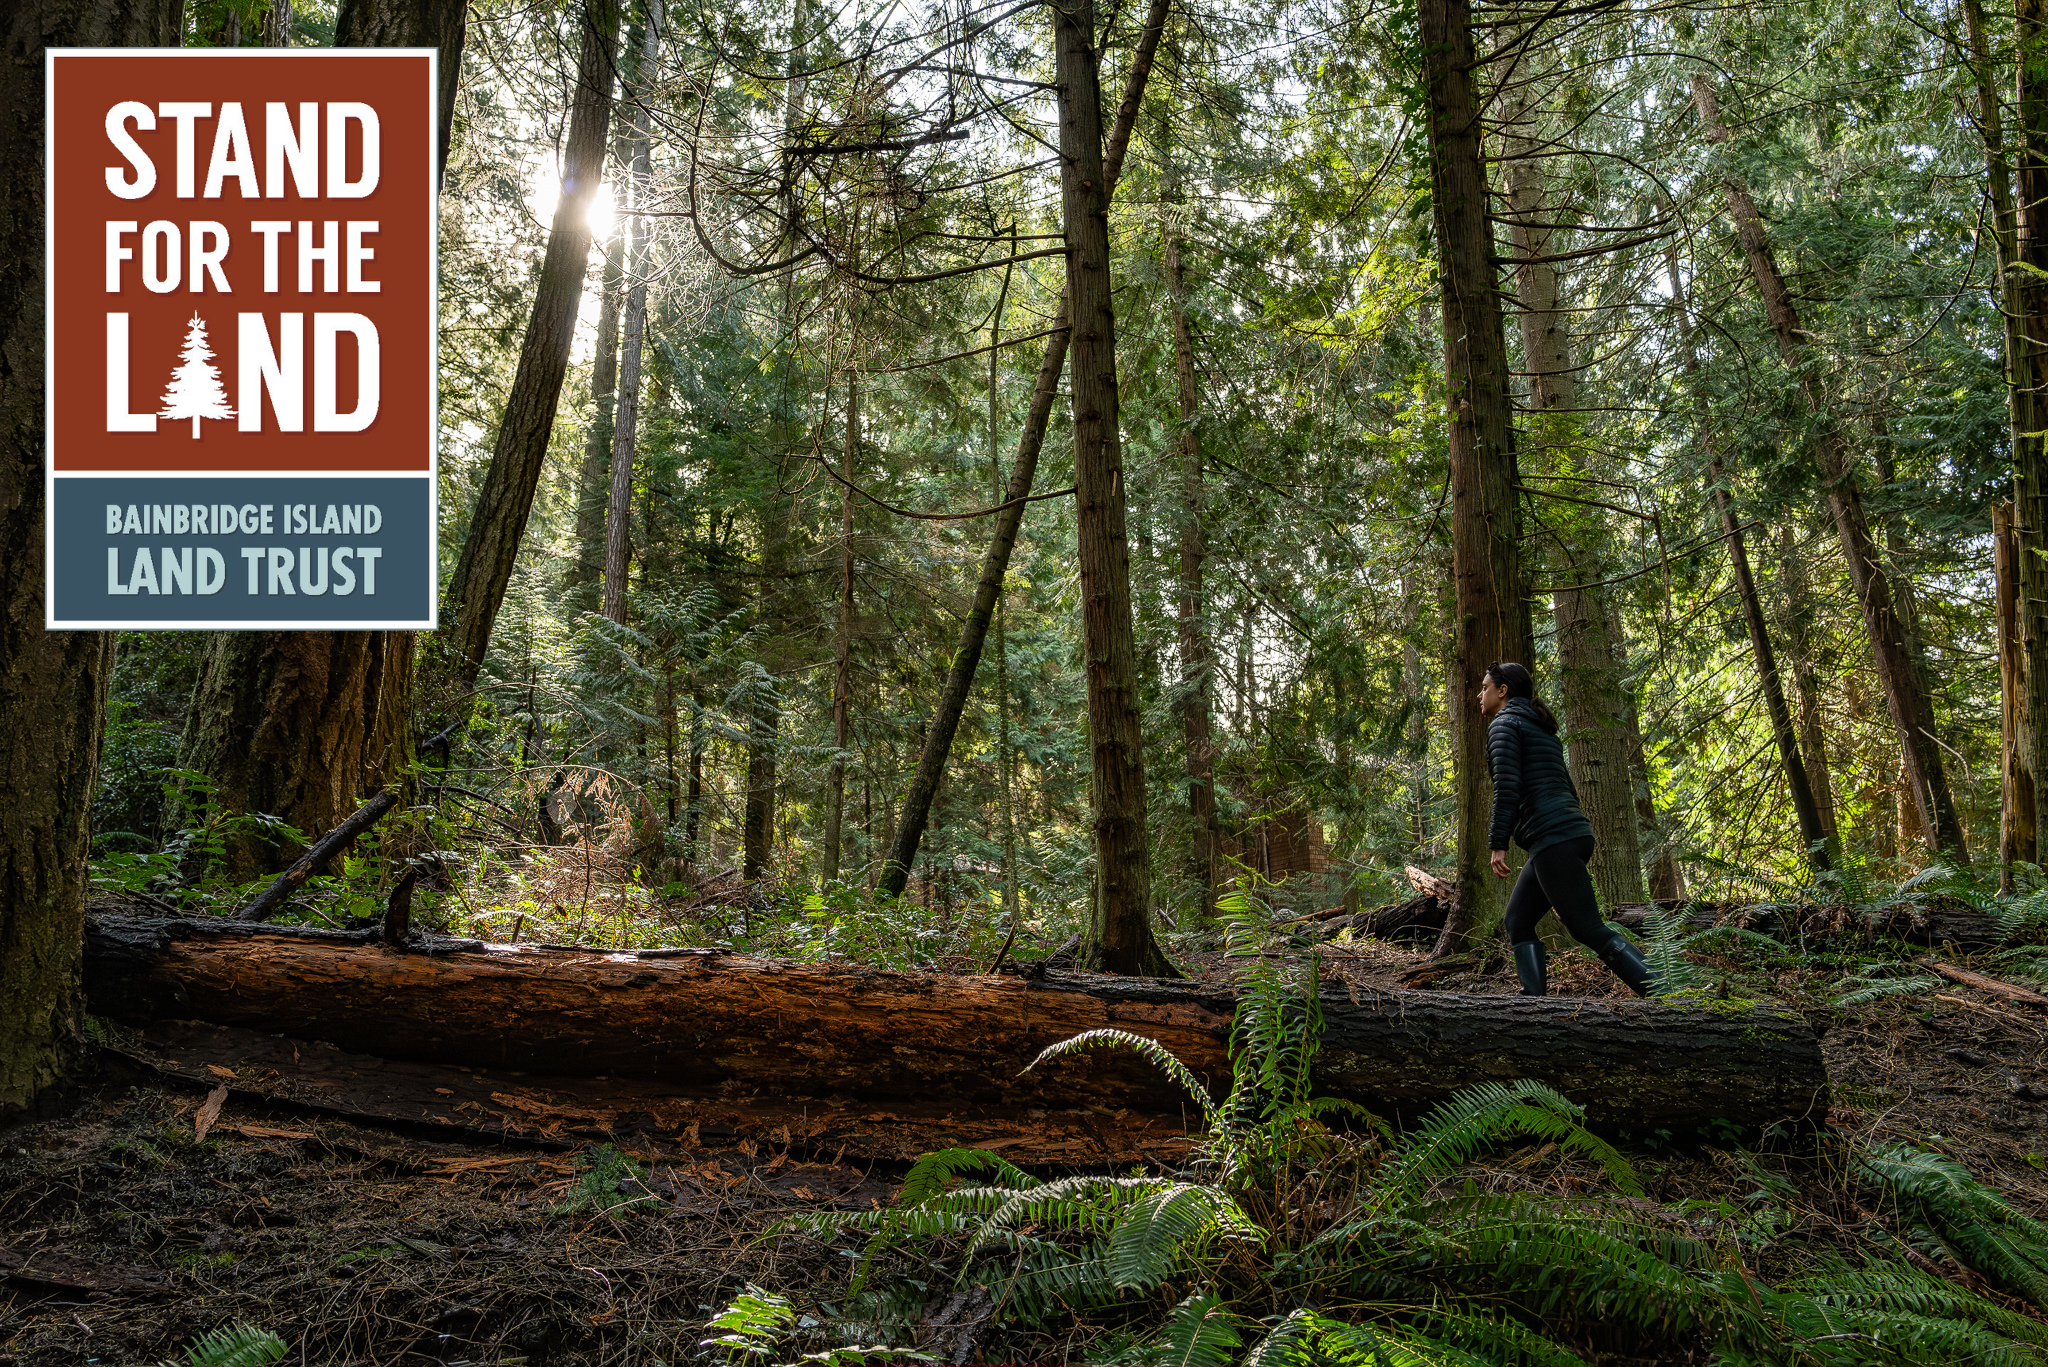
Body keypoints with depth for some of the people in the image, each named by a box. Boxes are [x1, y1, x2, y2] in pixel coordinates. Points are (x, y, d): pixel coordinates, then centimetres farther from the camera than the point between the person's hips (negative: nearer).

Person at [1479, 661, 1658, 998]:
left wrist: (1498, 843, -16)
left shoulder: (1504, 722, -3)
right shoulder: (1541, 730, 25)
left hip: (1552, 840, -10)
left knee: (1589, 930, -10)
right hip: (1573, 833, 10)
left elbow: (1507, 784, -16)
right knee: (1517, 923, 10)